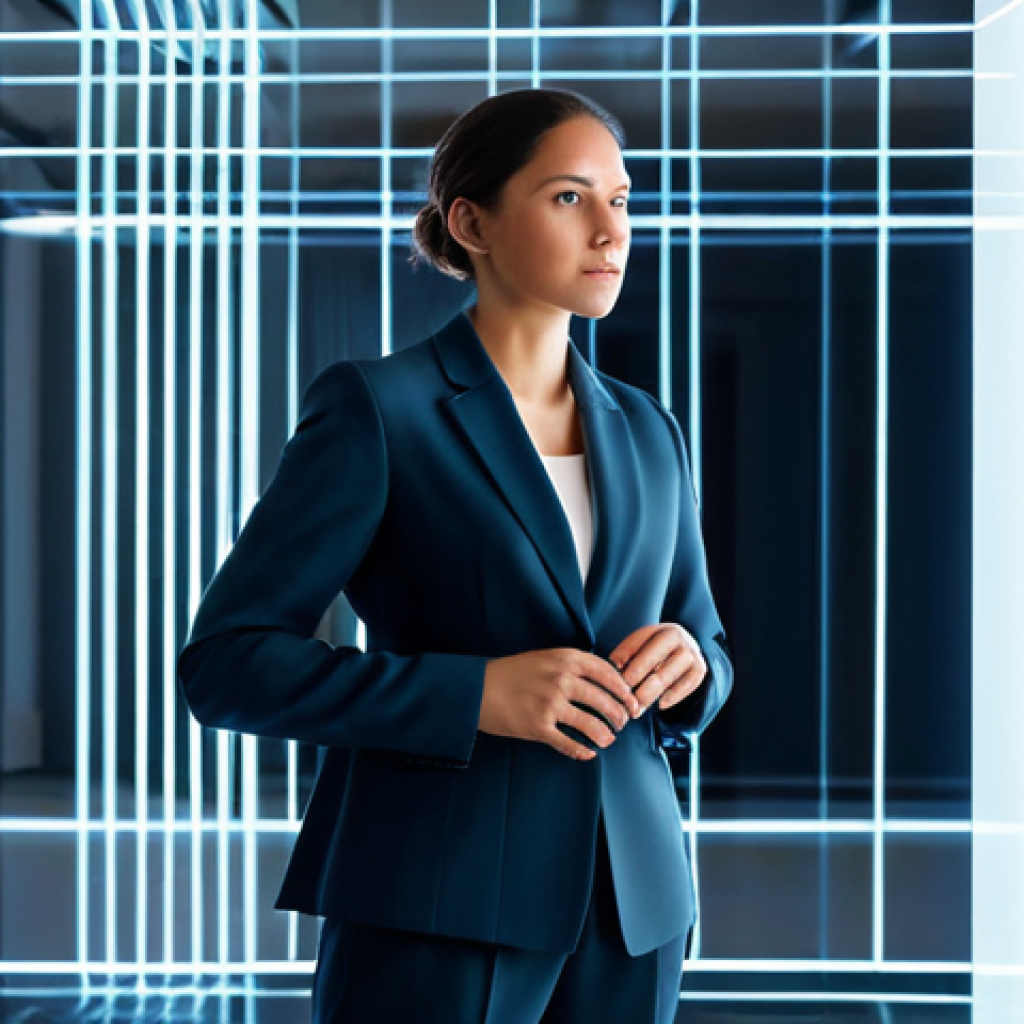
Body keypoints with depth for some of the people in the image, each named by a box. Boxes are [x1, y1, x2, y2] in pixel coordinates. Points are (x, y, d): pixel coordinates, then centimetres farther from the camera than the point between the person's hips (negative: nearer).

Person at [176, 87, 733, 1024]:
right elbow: (225, 663, -9)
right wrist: (474, 694, -19)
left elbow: (705, 653, 20)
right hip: (434, 915, -5)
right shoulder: (373, 409, -5)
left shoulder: (644, 431, 12)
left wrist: (686, 665, -5)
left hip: (626, 910, 5)